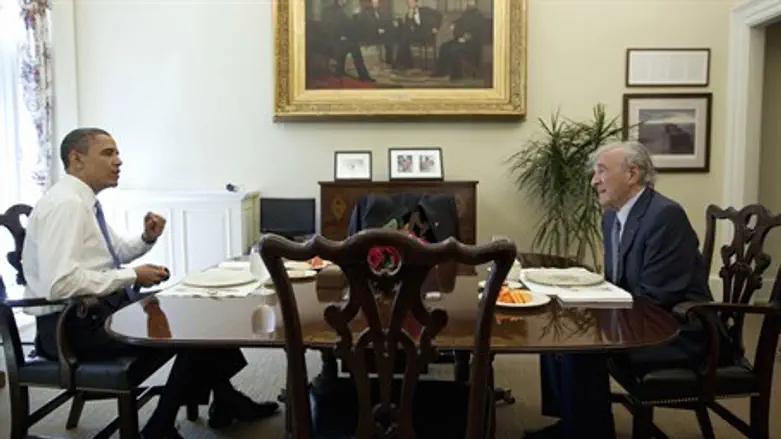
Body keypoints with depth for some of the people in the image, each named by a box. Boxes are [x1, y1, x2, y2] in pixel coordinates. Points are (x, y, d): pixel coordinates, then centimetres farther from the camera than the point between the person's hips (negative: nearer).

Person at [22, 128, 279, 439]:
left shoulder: (84, 201, 11)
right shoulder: (65, 203, -19)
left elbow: (117, 253, 24)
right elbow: (60, 284, -29)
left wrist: (148, 238, 3)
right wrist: (133, 277, -20)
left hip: (98, 308, 10)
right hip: (73, 324, -10)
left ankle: (225, 402, 17)